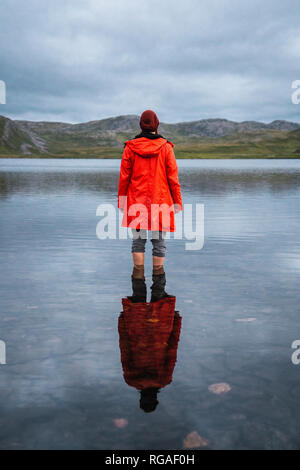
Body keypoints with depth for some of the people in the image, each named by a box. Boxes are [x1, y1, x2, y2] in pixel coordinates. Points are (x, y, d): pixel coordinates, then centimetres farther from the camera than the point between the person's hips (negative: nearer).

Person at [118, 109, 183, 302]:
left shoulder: (130, 147, 0)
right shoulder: (165, 147, -2)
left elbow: (124, 176, 2)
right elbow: (173, 177, -2)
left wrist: (122, 201, 10)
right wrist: (177, 201, 5)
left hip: (136, 202, 1)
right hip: (160, 202, -1)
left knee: (138, 242, 7)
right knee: (159, 243, 6)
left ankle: (139, 291, 4)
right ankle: (158, 291, 8)